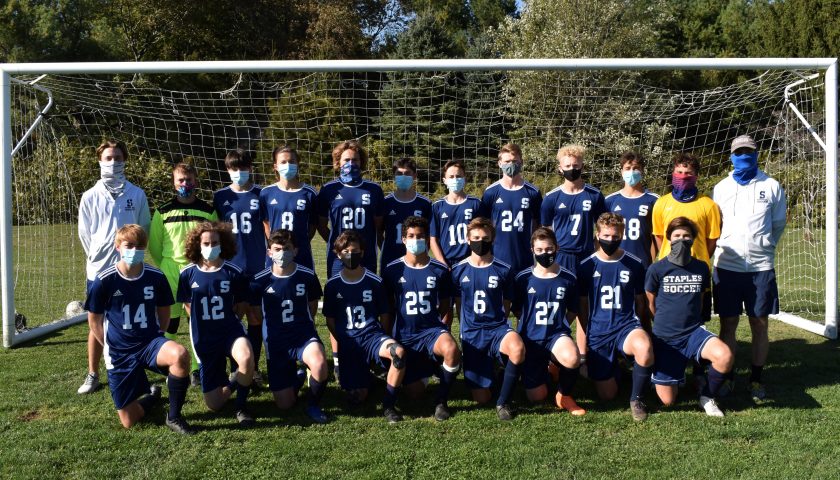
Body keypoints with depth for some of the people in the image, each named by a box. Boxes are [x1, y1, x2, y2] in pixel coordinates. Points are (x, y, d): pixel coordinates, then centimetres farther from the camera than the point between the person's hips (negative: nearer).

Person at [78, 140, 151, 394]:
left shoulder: (137, 194, 2)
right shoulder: (90, 196, 2)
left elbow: (145, 227, 8)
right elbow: (84, 233, 7)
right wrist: (98, 257, 4)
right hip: (99, 269, 0)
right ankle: (92, 375, 17)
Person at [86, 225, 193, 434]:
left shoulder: (156, 277, -6)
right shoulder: (104, 280, -11)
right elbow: (94, 319, 3)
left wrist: (155, 342, 6)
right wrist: (112, 346, 2)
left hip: (150, 342, 0)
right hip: (119, 353, 0)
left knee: (180, 354, -36)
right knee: (129, 422, 0)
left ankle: (174, 416, -15)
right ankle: (150, 394, 37)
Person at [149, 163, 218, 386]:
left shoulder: (208, 211, 4)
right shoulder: (163, 212, 3)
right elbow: (154, 244, 10)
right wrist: (166, 267, 7)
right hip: (170, 273, 0)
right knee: (170, 321, 4)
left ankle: (197, 368, 12)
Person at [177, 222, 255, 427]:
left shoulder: (234, 272, -6)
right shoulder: (188, 274, -4)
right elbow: (187, 305, 12)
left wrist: (225, 320, 1)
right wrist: (203, 323, 9)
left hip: (230, 331, -2)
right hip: (203, 339, 2)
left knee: (246, 358, -39)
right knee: (214, 404, 1)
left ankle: (242, 406, -11)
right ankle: (231, 383, 38)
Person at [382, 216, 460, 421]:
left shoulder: (440, 270, 1)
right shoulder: (392, 270, 0)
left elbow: (445, 307, 9)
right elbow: (387, 308, 8)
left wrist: (444, 332, -2)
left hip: (432, 329, -1)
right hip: (404, 335, 1)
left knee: (451, 349, -36)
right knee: (414, 391, -5)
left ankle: (442, 400, -11)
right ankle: (424, 366, 33)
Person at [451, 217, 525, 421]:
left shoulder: (503, 270, 1)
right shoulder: (459, 270, 1)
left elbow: (506, 306, 10)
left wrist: (498, 328, 6)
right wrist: (467, 330, 11)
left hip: (497, 328, 0)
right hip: (471, 334, 1)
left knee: (517, 348, -39)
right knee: (481, 399, -3)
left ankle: (503, 402, -16)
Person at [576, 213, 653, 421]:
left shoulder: (635, 264, 1)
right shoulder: (586, 267, 1)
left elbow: (640, 302, 13)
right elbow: (581, 310, 6)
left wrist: (639, 330, 7)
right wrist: (582, 351, 4)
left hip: (627, 326, -1)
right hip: (598, 332, 1)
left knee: (644, 348, -37)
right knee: (607, 395, -2)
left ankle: (637, 399, -11)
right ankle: (614, 368, 34)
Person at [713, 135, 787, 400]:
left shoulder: (771, 187, 3)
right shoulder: (721, 188, 6)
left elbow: (778, 224, 11)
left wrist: (763, 247, 14)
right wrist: (728, 250, 8)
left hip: (761, 268, 0)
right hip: (727, 267, 1)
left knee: (759, 324, 5)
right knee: (728, 324, 4)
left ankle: (756, 379, 17)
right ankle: (726, 377, 16)